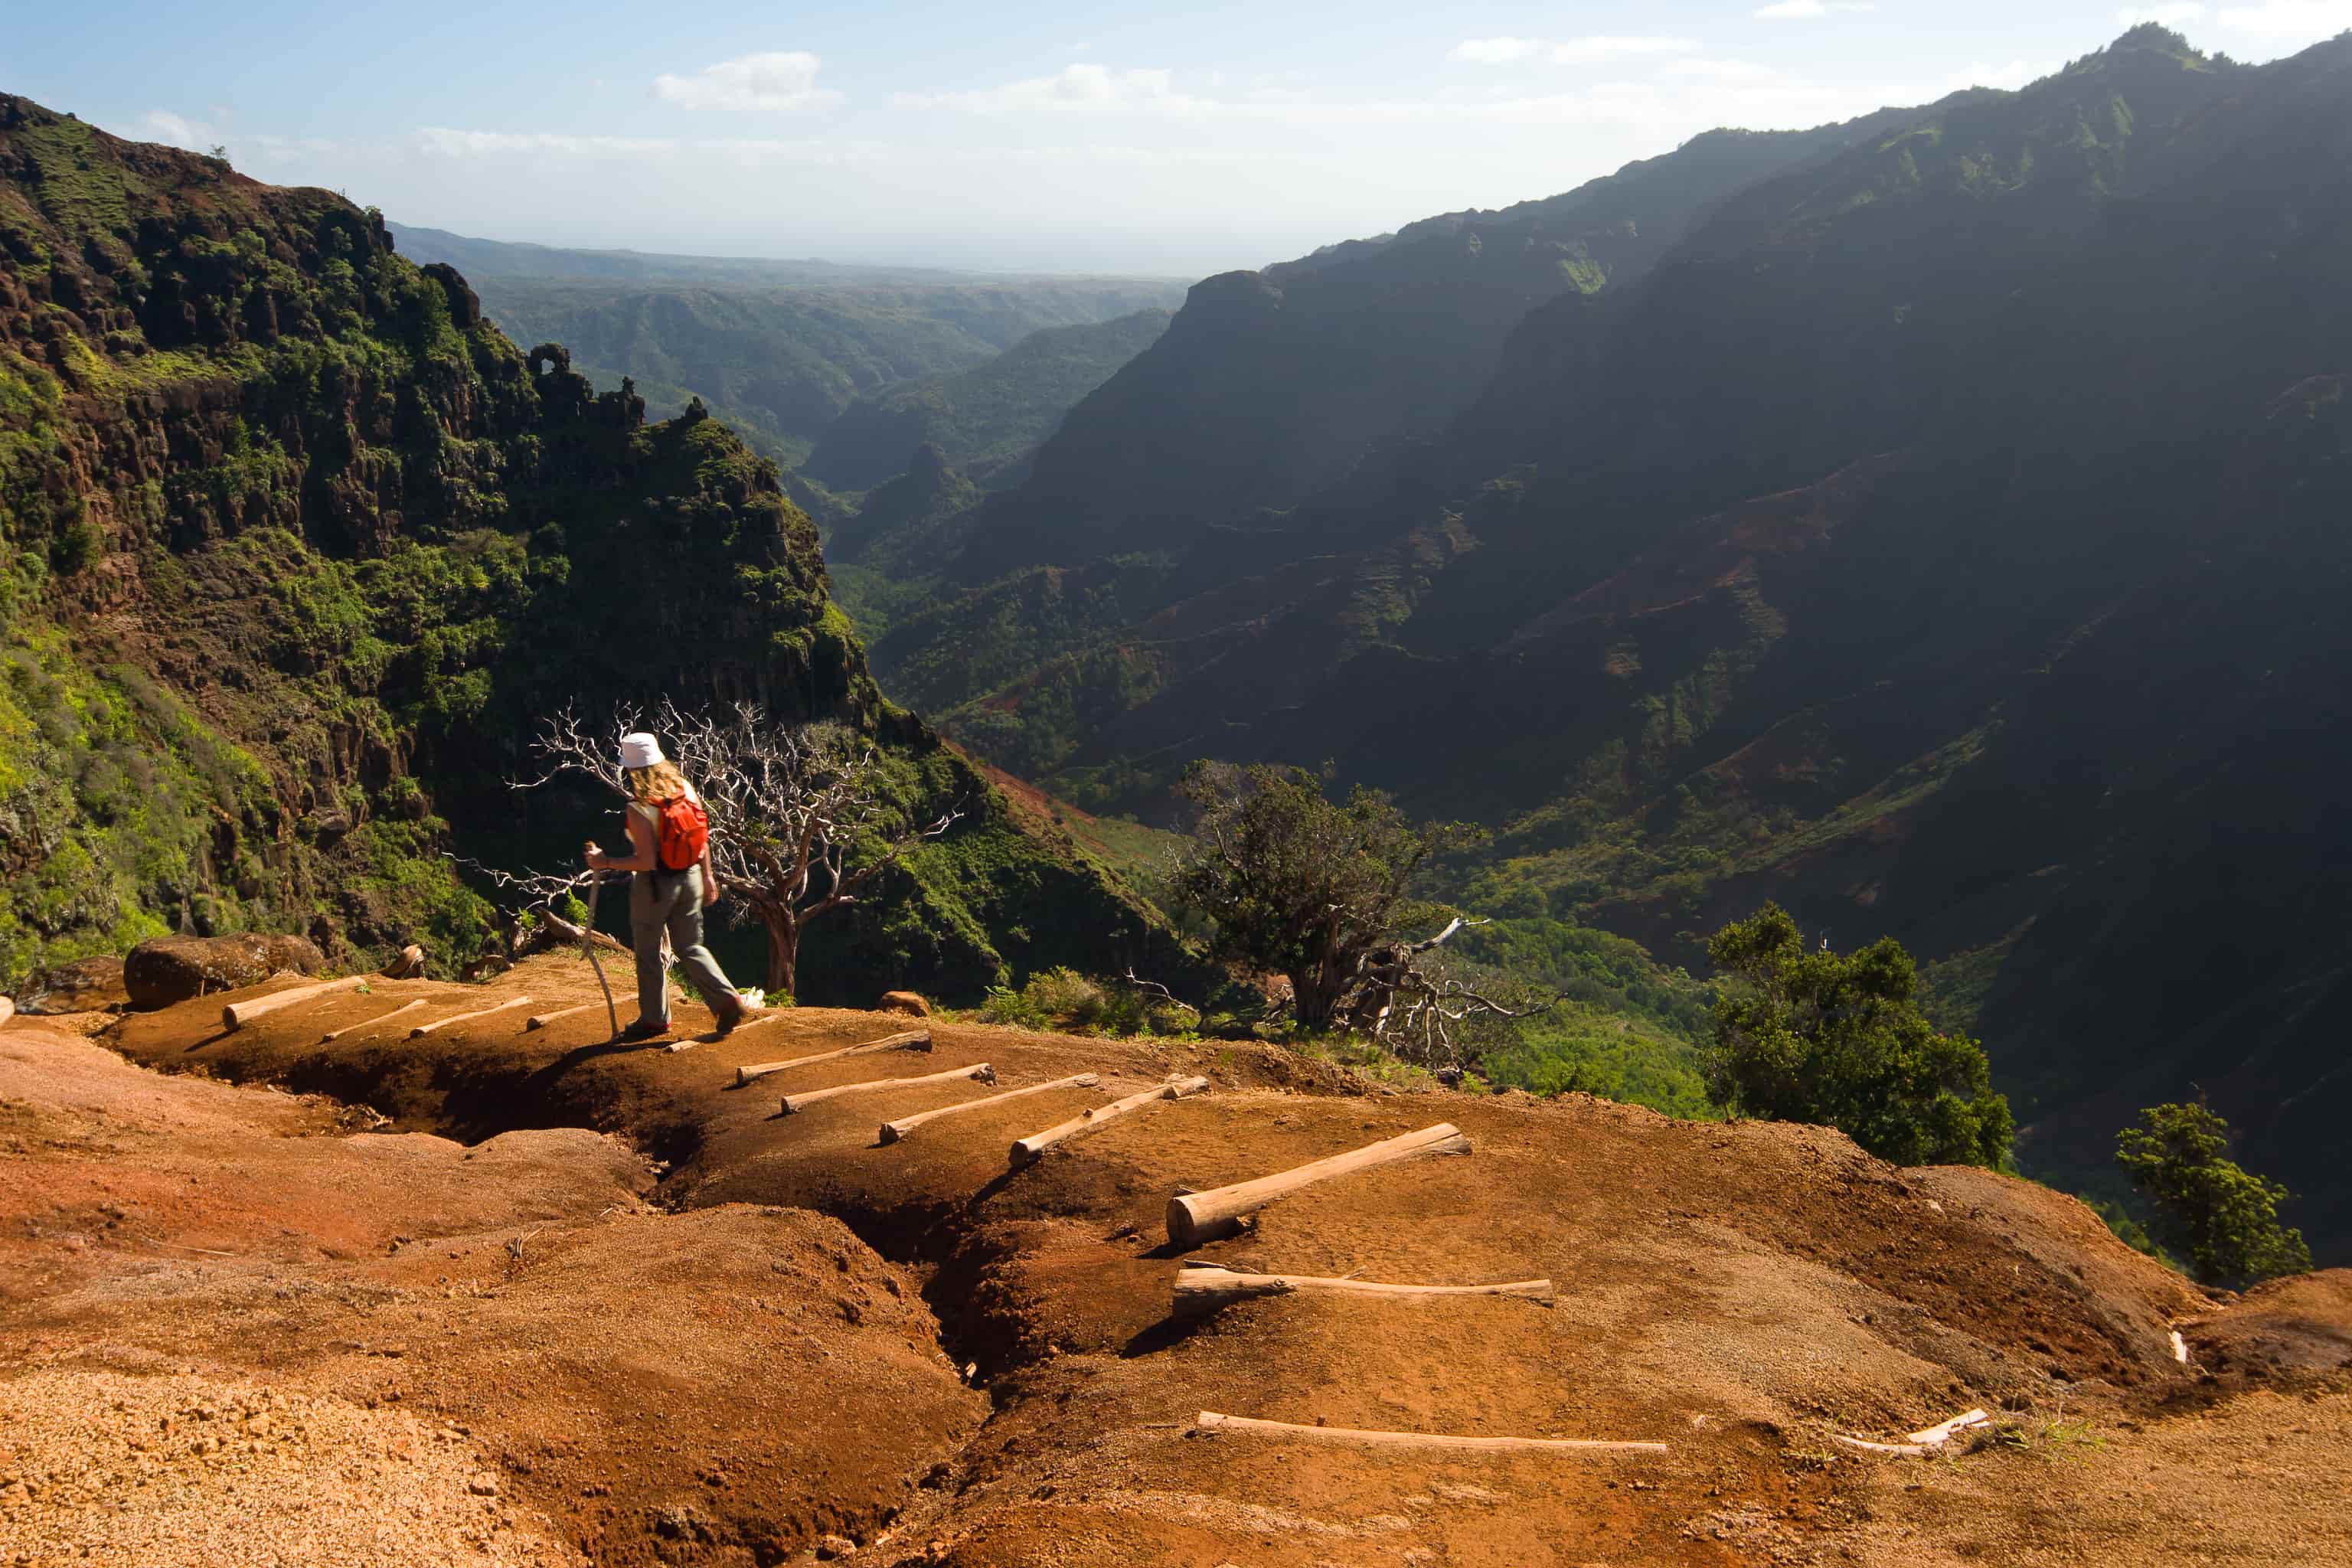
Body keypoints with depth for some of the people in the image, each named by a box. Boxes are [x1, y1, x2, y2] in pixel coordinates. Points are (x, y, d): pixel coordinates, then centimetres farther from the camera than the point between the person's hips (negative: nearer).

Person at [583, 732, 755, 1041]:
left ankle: (654, 1018, 23)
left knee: (648, 952, 12)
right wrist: (707, 876, 14)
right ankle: (727, 1001, 5)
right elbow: (702, 838, 3)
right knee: (690, 947, 17)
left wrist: (606, 862, -14)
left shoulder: (638, 808, -23)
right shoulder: (685, 789, -4)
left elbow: (646, 861, -24)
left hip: (655, 885, -6)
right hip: (690, 877, 6)